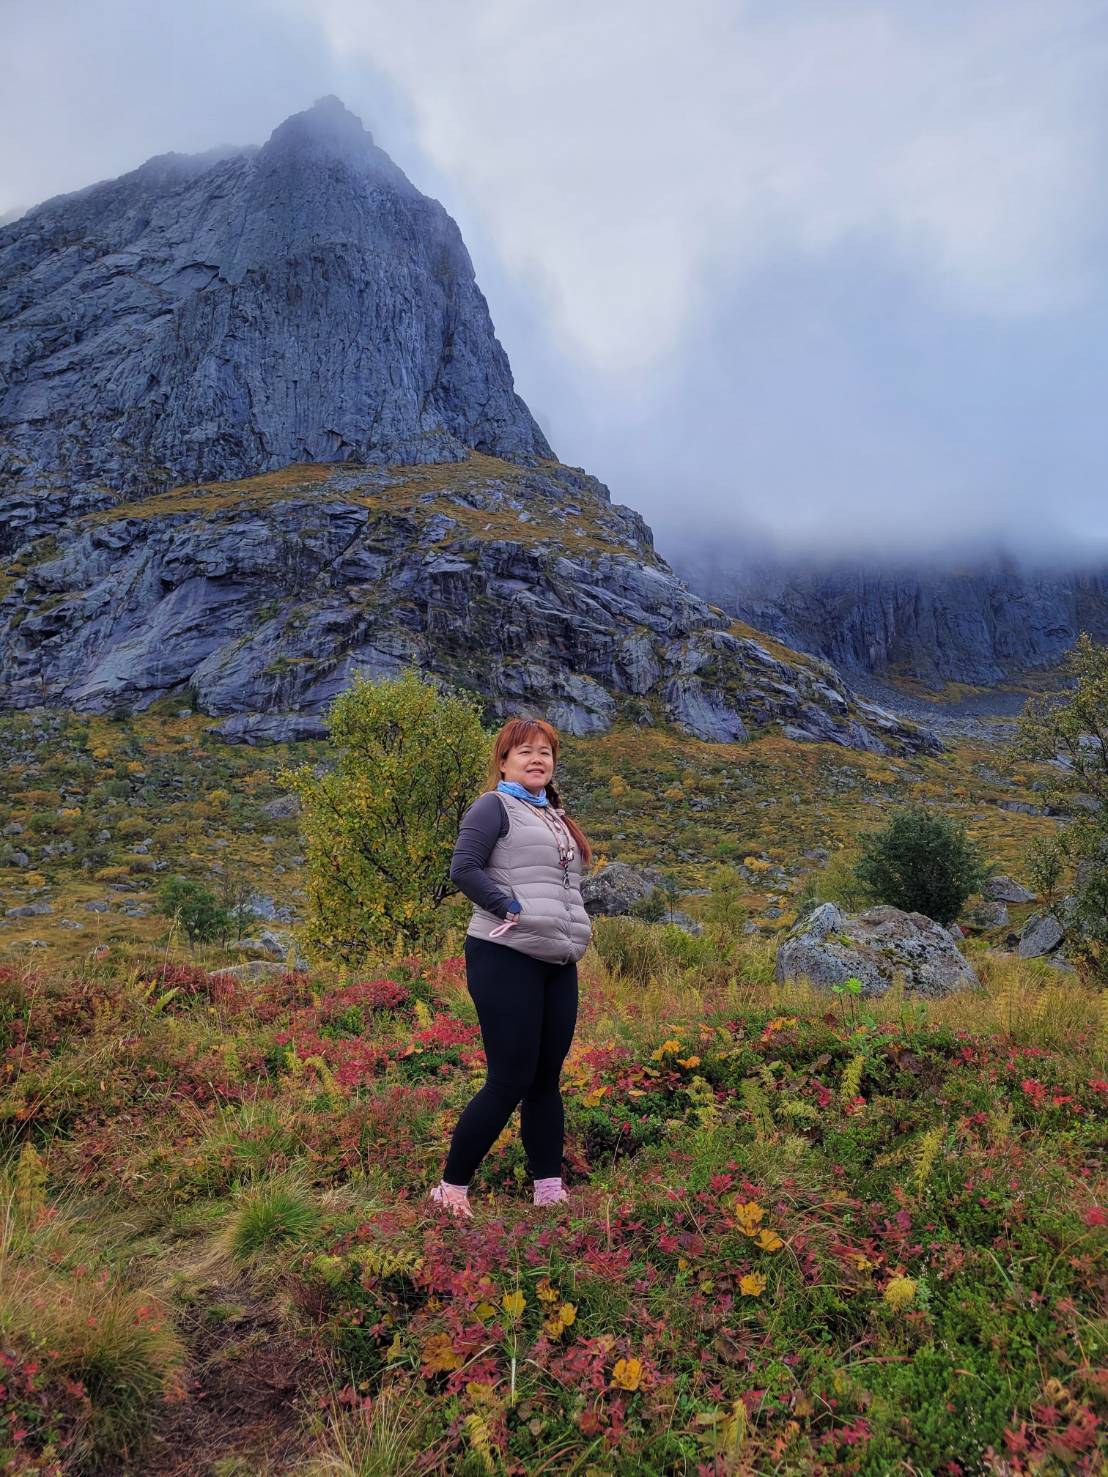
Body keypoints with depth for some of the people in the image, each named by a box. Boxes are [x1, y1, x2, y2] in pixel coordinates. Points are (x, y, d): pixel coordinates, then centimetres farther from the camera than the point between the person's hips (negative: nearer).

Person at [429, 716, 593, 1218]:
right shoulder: (494, 806, -5)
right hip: (507, 959, -8)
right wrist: (513, 910, -19)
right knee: (510, 1082, -6)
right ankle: (451, 1189, 9)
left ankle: (549, 1190, 21)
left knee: (547, 1079, 12)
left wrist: (577, 924, 10)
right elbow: (463, 869, -17)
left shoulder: (556, 817, 20)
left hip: (558, 964, 8)